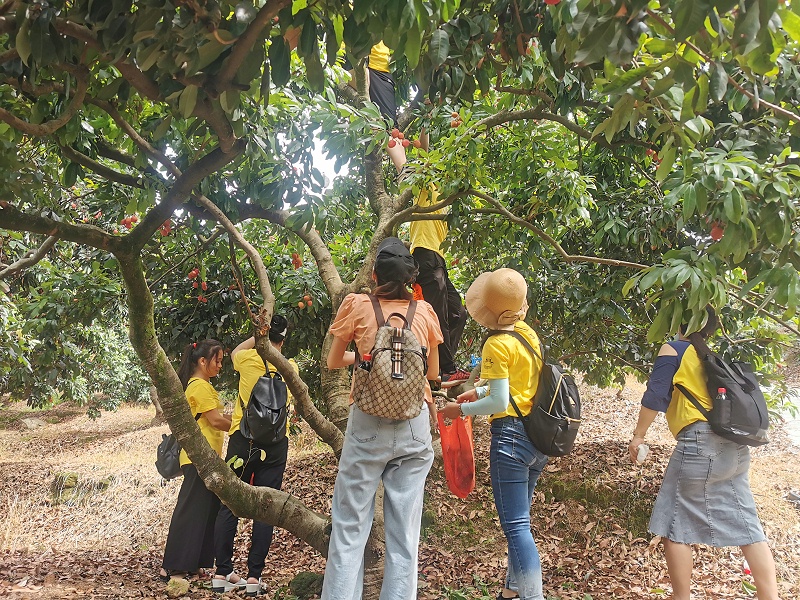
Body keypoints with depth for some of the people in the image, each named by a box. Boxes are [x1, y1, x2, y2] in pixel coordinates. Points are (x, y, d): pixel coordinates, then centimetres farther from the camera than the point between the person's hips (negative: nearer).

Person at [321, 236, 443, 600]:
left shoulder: (357, 305, 1)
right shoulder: (425, 311, 6)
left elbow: (333, 362, 12)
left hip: (368, 423, -2)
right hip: (414, 424, 2)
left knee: (350, 528, 5)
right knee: (404, 533, 7)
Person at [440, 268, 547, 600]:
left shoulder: (497, 345, -14)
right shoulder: (529, 334, 8)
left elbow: (499, 403, -17)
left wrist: (461, 409, -5)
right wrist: (480, 391, 20)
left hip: (511, 436, -9)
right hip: (539, 437, 9)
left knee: (516, 525, -2)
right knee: (519, 518, 19)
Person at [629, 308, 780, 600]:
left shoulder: (674, 350, 0)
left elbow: (655, 396, -6)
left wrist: (638, 435, 0)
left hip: (701, 441, -7)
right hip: (735, 446, 8)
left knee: (675, 526, 1)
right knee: (746, 524, 9)